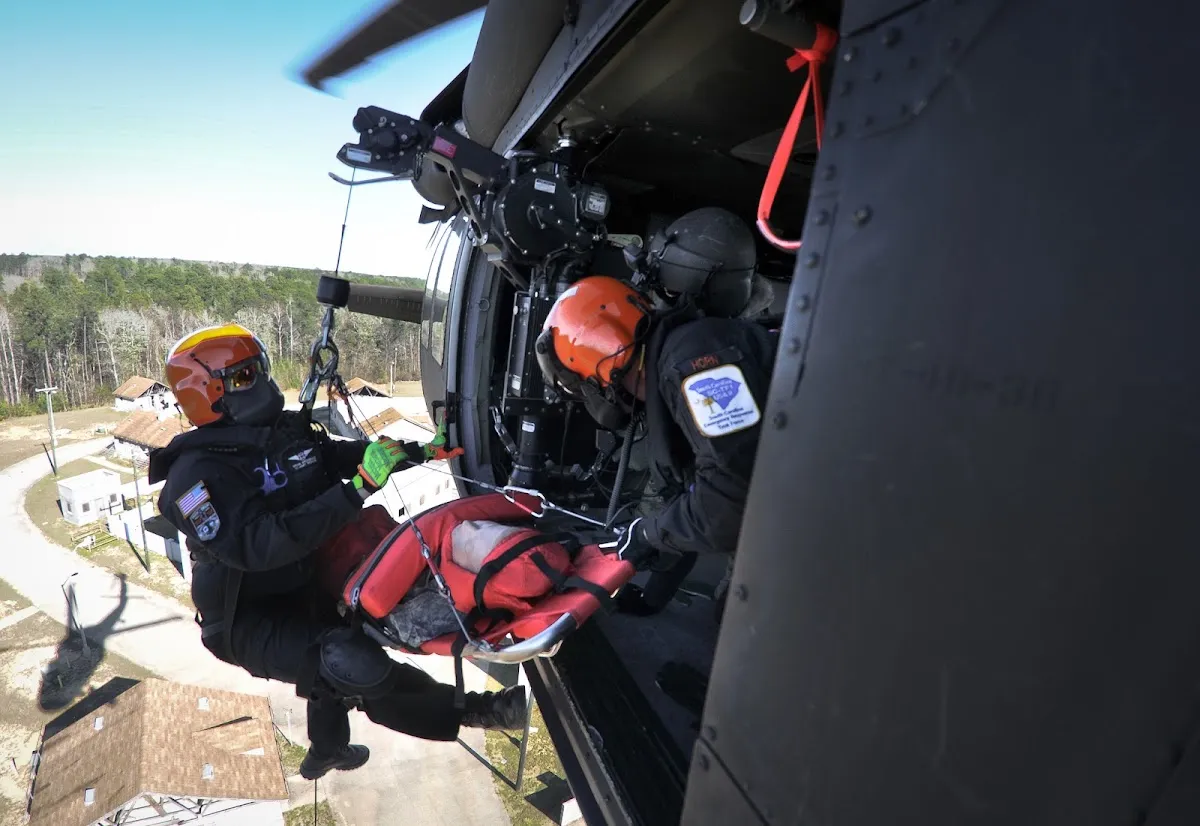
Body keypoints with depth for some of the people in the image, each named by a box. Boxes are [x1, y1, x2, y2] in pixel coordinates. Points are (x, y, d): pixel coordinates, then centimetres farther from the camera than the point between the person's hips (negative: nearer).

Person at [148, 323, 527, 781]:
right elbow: (255, 546, -37)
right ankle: (464, 711, -11)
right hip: (252, 621, -8)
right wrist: (355, 492, -43)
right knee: (353, 665, -32)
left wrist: (422, 450, 1)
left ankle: (327, 750, 61)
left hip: (309, 589, 8)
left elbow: (342, 455, 10)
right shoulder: (196, 474, -24)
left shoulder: (287, 430, -4)